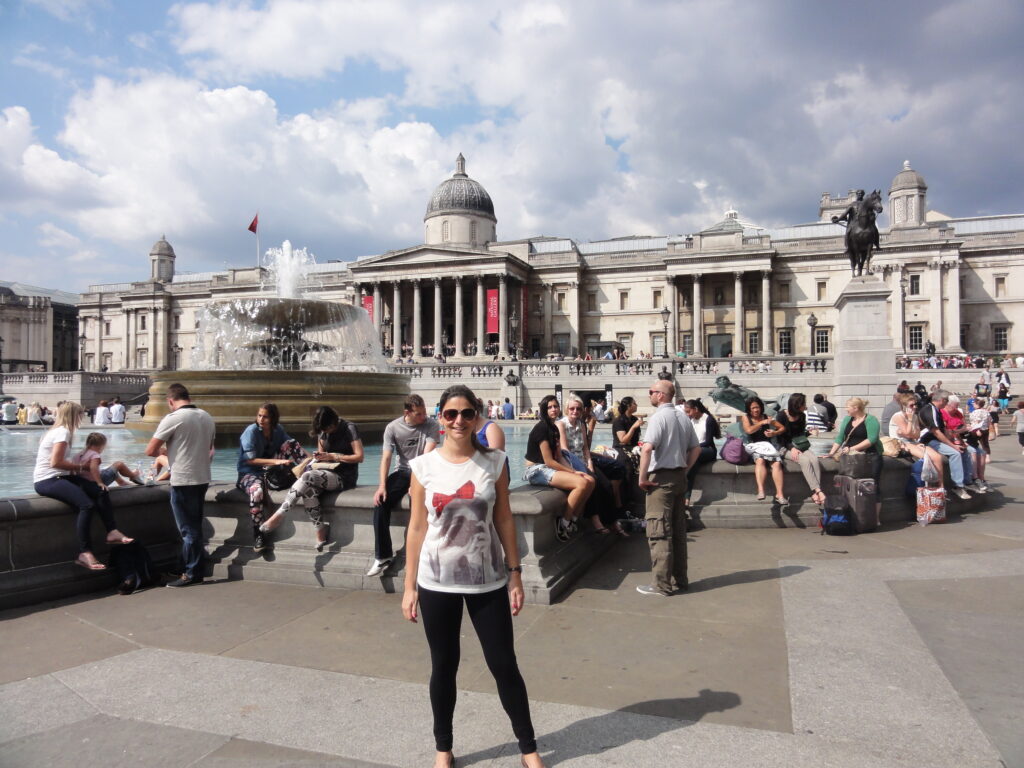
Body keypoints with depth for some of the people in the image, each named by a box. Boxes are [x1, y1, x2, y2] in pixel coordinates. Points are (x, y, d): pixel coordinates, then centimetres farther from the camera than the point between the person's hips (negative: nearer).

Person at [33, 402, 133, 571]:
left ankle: (112, 532, -6)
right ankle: (84, 553, -24)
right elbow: (55, 462, -20)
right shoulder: (63, 432, -12)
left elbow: (60, 461, 13)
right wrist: (79, 466, -7)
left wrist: (77, 467, 1)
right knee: (87, 505, -26)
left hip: (58, 476, 10)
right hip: (47, 481, -10)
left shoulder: (59, 430, 17)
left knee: (100, 491, -5)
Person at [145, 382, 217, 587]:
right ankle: (195, 569, 24)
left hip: (183, 481, -7)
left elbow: (150, 450, -13)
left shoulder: (172, 419, -13)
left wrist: (163, 451, 8)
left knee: (188, 530, 2)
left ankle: (191, 574, 9)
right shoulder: (207, 417, 9)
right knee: (195, 527, 17)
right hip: (203, 478, 7)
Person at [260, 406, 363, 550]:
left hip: (345, 477, -6)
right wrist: (318, 457, -4)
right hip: (327, 474, 6)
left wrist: (333, 456, -15)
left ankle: (279, 515, -26)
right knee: (308, 489, -30)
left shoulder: (349, 428, -8)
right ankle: (321, 529, -25)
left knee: (308, 476, -31)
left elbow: (359, 457, -12)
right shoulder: (322, 431, 10)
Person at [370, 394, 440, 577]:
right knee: (380, 503, -19)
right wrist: (382, 485, -20)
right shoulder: (392, 428, -3)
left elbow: (427, 455, -17)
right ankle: (383, 556, -8)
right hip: (402, 472, 3)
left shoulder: (431, 426, -8)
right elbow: (386, 457, -7)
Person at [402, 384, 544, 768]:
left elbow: (504, 520, 0)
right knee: (443, 667, 13)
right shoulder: (424, 466, -4)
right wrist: (409, 585, 0)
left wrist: (515, 573, -2)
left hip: (487, 580, 0)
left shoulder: (494, 461, -4)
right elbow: (417, 527, -1)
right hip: (437, 582, 0)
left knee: (504, 665, 7)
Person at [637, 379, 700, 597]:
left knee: (659, 532, -4)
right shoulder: (683, 418, 11)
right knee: (678, 530, 13)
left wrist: (642, 477, -17)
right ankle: (680, 579, 20)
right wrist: (684, 470, 17)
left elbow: (647, 448, -25)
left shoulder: (659, 416, -14)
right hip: (679, 477, 8)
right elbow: (696, 449, 16)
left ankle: (661, 584, -1)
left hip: (661, 478, -8)